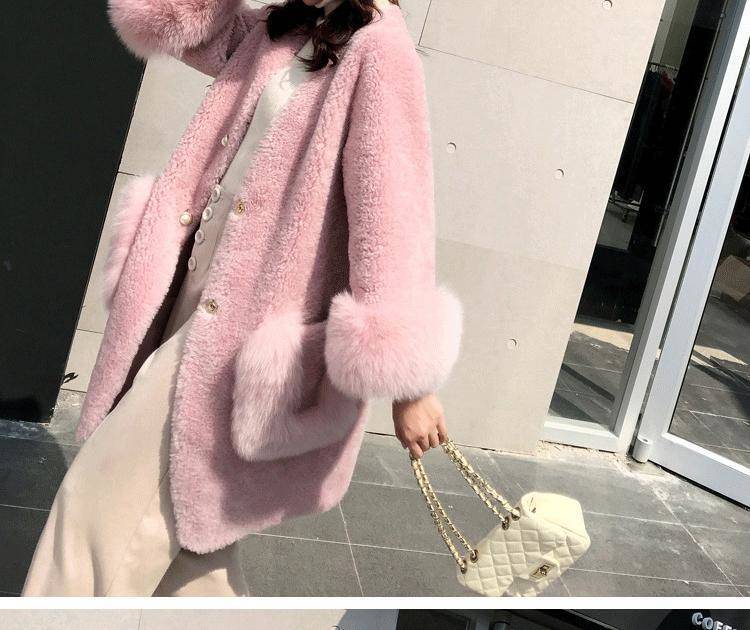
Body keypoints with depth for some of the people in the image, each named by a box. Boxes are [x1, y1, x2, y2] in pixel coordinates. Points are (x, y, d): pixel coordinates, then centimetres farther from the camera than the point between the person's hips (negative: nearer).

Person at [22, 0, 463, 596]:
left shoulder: (379, 54, -13)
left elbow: (391, 220, -21)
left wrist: (407, 381, -23)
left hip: (254, 326, -9)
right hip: (199, 306, 9)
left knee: (106, 499, -5)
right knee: (177, 513, 18)